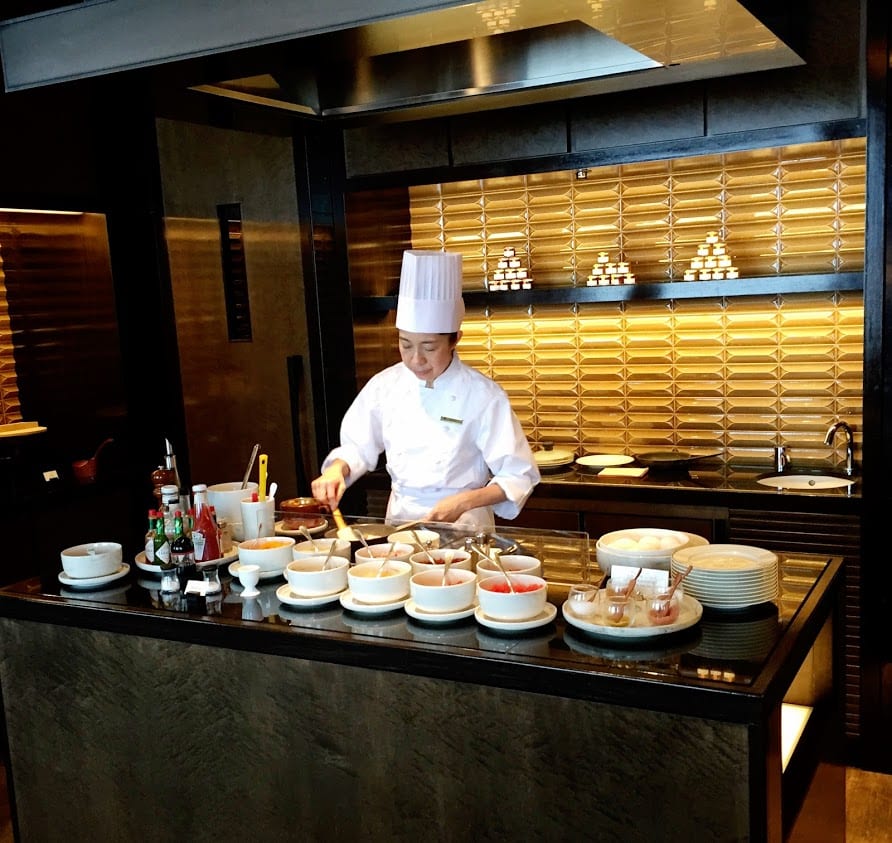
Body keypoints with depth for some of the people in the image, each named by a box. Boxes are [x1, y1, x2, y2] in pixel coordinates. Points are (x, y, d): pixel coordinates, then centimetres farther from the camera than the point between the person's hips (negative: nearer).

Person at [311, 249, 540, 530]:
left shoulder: (483, 395, -11)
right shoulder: (385, 386, 1)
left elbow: (518, 477, -7)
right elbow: (359, 446, 15)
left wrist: (465, 502, -20)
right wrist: (338, 469, -5)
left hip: (462, 527, -3)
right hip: (399, 519, 4)